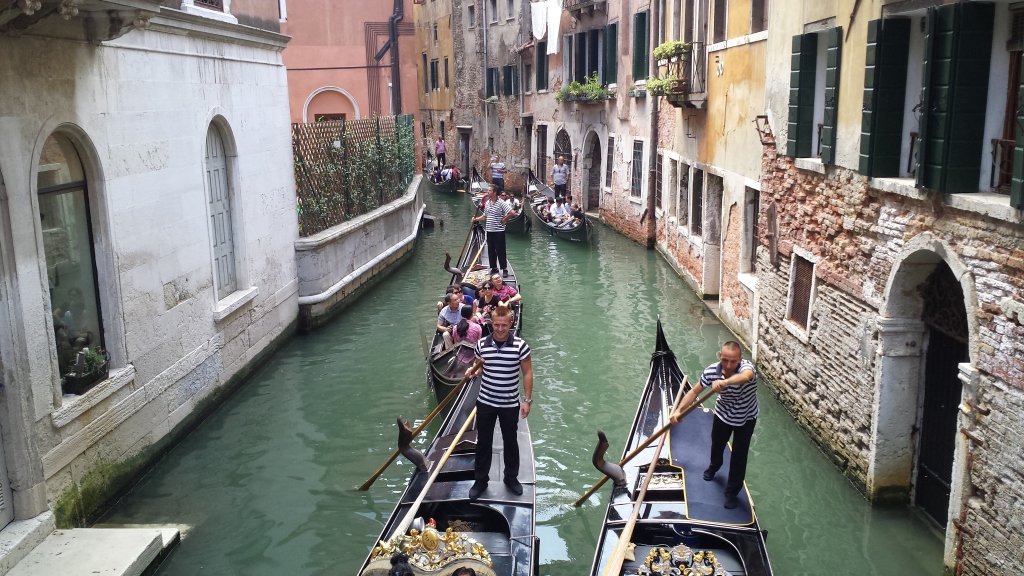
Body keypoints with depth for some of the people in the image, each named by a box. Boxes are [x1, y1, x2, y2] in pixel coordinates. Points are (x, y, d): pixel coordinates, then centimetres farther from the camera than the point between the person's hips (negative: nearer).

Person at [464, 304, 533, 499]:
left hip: (510, 405, -2)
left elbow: (527, 373, -6)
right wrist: (473, 370, -13)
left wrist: (527, 400, -7)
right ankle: (480, 480, 28)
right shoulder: (482, 344, -6)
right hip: (485, 403, 2)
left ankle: (511, 478, 34)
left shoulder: (520, 345, -13)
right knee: (483, 442, 12)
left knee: (511, 442, 15)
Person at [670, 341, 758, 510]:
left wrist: (724, 382, -84)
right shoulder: (711, 371, -28)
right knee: (716, 444, 28)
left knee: (739, 457, 5)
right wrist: (679, 410, -32)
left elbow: (746, 376, -65)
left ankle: (732, 492, 28)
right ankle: (714, 467, 61)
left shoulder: (746, 366, -39)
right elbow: (694, 391, -18)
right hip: (723, 413, 3)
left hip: (746, 418, -3)